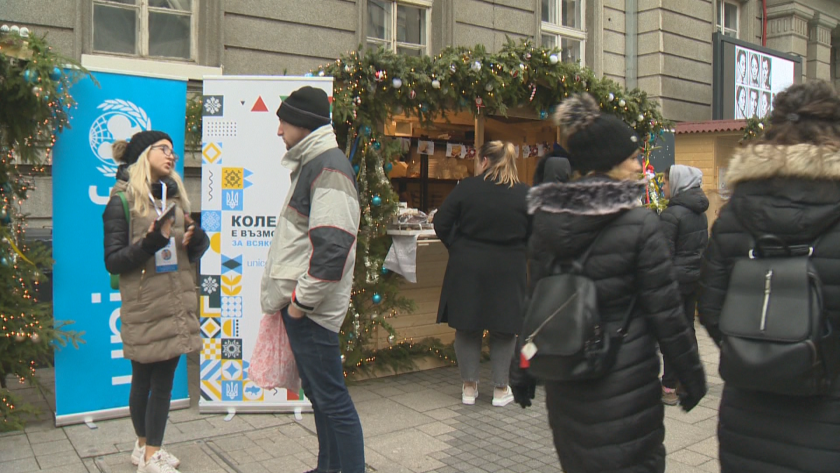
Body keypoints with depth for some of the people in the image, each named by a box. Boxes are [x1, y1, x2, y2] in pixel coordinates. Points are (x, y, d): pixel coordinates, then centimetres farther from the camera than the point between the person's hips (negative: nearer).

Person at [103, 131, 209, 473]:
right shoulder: (122, 201, -6)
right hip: (143, 306, -5)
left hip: (176, 303, 5)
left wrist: (197, 238, -7)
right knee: (143, 379, 6)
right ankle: (144, 445, 24)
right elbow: (112, 261, -9)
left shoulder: (175, 196, 11)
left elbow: (193, 253, 15)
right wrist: (149, 243, -24)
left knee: (164, 379, 9)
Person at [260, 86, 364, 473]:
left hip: (312, 308, -10)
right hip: (298, 301, 10)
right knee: (317, 391, 19)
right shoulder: (311, 164, 17)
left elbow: (332, 245, -25)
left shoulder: (329, 168, -16)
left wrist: (303, 299, -19)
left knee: (332, 398, -2)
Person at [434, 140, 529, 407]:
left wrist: (458, 247, 8)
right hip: (508, 272, 1)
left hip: (467, 269, 0)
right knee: (503, 330, 12)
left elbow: (441, 223, -5)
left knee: (467, 327, 12)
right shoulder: (525, 194, -4)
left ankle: (469, 386, 19)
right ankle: (500, 389, 18)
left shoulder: (466, 188, -7)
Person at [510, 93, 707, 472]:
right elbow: (665, 311, -11)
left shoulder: (547, 218, 0)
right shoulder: (638, 224, -14)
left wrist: (522, 370, 12)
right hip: (624, 381, -5)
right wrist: (691, 374, 1)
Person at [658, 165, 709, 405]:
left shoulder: (671, 214, -17)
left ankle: (669, 387, 5)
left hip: (675, 278, -8)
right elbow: (703, 246, 15)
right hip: (695, 277, 8)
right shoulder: (700, 213, 8)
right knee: (687, 327, 15)